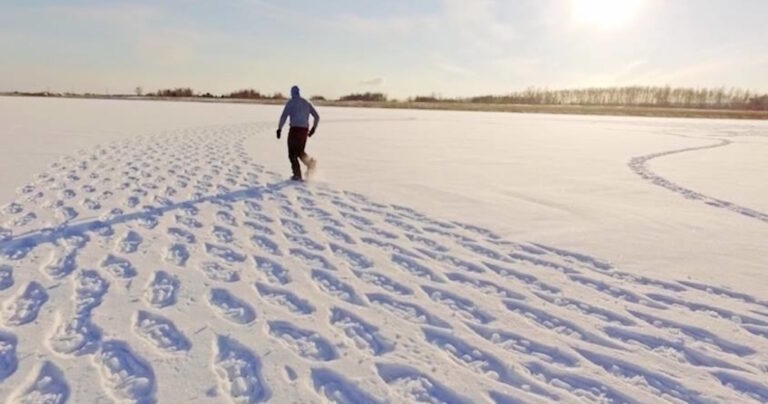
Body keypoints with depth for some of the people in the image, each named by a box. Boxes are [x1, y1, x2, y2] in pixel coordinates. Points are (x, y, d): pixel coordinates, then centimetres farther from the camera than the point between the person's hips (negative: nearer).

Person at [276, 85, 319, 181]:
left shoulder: (291, 102, -2)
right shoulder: (307, 103, 14)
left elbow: (284, 116, -13)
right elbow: (317, 117, 14)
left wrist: (279, 128, -10)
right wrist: (313, 128, 22)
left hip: (294, 129, -5)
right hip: (304, 130, 5)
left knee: (292, 153, 6)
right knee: (300, 151, 20)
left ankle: (297, 175, 1)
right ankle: (311, 162, -9)